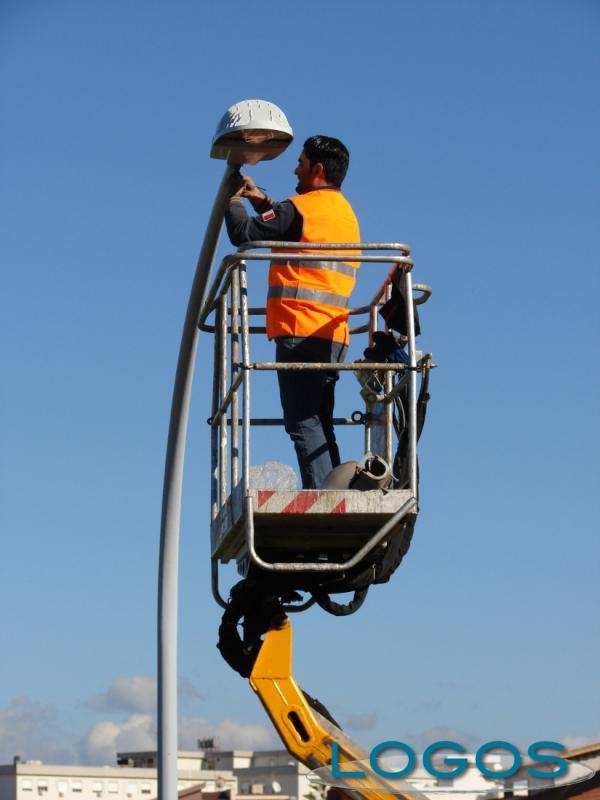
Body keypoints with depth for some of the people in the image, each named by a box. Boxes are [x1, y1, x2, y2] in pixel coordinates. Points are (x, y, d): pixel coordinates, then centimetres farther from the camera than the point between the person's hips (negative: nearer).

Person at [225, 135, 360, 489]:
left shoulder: (303, 207, -7)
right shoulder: (346, 213, 20)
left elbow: (244, 234, -9)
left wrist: (235, 197, 8)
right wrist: (264, 201, 30)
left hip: (301, 332, -9)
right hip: (334, 335, 9)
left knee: (304, 424, -10)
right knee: (320, 426, 11)